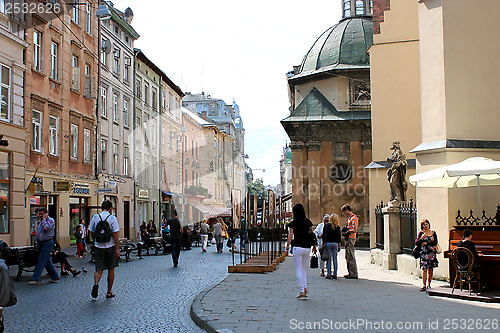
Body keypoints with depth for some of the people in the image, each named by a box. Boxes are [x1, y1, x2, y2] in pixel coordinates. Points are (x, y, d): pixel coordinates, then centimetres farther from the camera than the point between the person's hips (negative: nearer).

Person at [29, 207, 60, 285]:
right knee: (48, 262, 10)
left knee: (41, 261, -9)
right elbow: (38, 232, 25)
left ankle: (35, 279, -9)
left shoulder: (51, 220, -7)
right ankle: (55, 277, 17)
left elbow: (46, 228, -24)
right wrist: (37, 243, 17)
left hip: (47, 243, -9)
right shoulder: (41, 221, 19)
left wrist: (43, 219, -13)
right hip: (41, 243, 9)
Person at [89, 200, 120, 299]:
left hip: (98, 247, 2)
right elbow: (115, 235, -11)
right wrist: (117, 249, -9)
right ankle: (109, 292, 16)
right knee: (111, 269, 11)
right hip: (110, 246, -2)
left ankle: (96, 283, -25)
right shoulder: (112, 218, -7)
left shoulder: (95, 217, 2)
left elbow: (92, 233, 8)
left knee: (99, 269, 5)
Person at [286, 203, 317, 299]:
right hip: (307, 248, 4)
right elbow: (312, 234, 6)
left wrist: (287, 248, -1)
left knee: (298, 270, 2)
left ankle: (302, 291, -2)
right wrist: (314, 246, 14)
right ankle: (305, 288, 7)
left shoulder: (293, 223, -7)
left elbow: (290, 237, -8)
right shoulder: (308, 222, 4)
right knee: (303, 268, 18)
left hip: (297, 247, -4)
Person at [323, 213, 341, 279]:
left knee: (329, 259, 1)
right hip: (335, 243, 1)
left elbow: (324, 235, -2)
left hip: (328, 243, -1)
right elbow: (339, 236, 5)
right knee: (335, 259, 6)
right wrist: (339, 245, 12)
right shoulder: (337, 227, 2)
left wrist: (323, 242, 5)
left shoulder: (326, 225, -2)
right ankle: (335, 274, 7)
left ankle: (329, 274, 0)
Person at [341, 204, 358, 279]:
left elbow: (355, 230, -21)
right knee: (347, 256, 13)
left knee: (351, 256, -7)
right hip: (348, 239, 10)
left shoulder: (354, 218, -13)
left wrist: (347, 231, -10)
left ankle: (354, 274, -3)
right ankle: (350, 273, 20)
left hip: (351, 238, -10)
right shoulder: (349, 218, 17)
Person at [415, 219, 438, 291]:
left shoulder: (433, 233, 11)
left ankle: (428, 284, 12)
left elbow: (435, 242, 0)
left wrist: (426, 243, -7)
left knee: (431, 269, 2)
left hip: (432, 253, 3)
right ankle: (424, 285, -13)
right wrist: (422, 238, -17)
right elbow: (416, 243, -1)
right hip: (424, 253, -2)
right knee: (424, 268, -11)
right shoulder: (421, 233, 5)